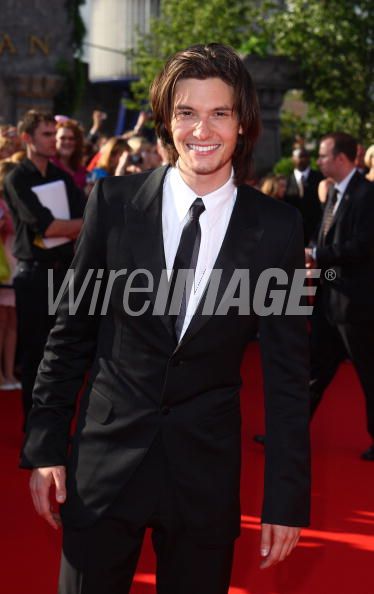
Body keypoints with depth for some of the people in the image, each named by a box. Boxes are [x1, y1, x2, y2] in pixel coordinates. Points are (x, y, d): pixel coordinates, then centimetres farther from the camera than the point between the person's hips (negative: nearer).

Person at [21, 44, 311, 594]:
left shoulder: (276, 228, -4)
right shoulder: (114, 202, -3)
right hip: (105, 459, 0)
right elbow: (71, 332, 3)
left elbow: (287, 372, -1)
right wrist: (44, 446, 2)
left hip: (207, 469, 0)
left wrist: (286, 497, -3)